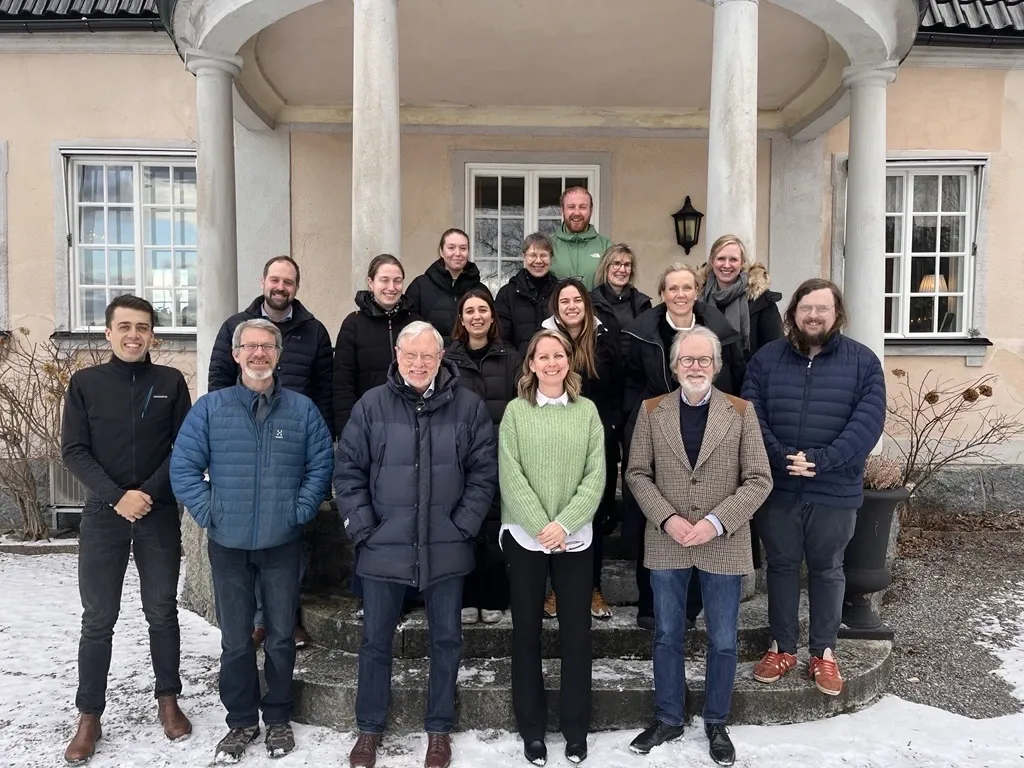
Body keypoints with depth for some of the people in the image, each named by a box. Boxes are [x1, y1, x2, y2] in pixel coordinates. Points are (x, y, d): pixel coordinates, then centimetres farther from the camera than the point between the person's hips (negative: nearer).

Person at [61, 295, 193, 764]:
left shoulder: (170, 382, 2)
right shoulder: (85, 383, 2)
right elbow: (73, 451, -3)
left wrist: (148, 493, -12)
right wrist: (118, 497, -14)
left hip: (160, 514, 0)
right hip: (103, 515, 0)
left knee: (162, 612, 9)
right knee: (98, 619, 5)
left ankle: (168, 701, 24)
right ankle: (89, 717, 17)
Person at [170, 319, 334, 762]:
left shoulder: (302, 410, -1)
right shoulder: (210, 408, -2)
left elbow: (321, 466, 0)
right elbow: (183, 466, -2)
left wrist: (299, 511, -8)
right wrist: (208, 513, -8)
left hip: (282, 544, 0)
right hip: (228, 544, 0)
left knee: (281, 637, 11)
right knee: (235, 640, 10)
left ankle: (278, 718, 29)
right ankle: (241, 721, 28)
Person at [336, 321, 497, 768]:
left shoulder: (468, 406, -2)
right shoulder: (372, 405, -2)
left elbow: (484, 471, 0)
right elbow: (348, 471, -1)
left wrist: (464, 525, -7)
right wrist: (363, 529, -7)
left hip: (446, 550, 0)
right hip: (384, 547, 0)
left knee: (446, 640, 13)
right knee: (376, 641, 13)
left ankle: (439, 729, 33)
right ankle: (369, 729, 33)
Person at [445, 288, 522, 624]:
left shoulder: (510, 357, 6)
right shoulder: (449, 357, 5)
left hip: (501, 454, 0)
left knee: (496, 527, 4)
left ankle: (494, 599, 18)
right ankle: (467, 599, 17)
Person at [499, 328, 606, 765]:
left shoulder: (587, 410, 4)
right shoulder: (515, 410, 0)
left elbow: (596, 476, -3)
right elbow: (510, 476, -6)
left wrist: (563, 524, -14)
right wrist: (541, 526, -15)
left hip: (576, 538, 1)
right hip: (524, 536, -1)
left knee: (576, 631, 7)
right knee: (526, 632, 8)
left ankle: (576, 728, 23)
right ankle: (532, 729, 23)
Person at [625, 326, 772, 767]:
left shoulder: (741, 412, -2)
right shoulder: (651, 411, 1)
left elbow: (759, 479, -5)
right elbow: (637, 474, 1)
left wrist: (716, 522, -17)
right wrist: (668, 519, -14)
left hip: (723, 545, -1)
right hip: (666, 544, 1)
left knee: (723, 642, 11)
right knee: (667, 637, 13)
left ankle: (716, 724, 32)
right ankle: (668, 719, 32)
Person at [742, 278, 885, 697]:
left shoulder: (862, 361, -1)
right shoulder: (766, 358, 2)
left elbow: (868, 420, -11)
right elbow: (751, 415, -5)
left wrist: (822, 460, -21)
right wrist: (781, 458, -19)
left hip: (835, 490, -1)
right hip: (777, 487, 1)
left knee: (827, 570, 13)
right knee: (781, 566, 12)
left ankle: (824, 651, 28)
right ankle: (782, 646, 27)